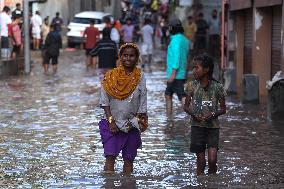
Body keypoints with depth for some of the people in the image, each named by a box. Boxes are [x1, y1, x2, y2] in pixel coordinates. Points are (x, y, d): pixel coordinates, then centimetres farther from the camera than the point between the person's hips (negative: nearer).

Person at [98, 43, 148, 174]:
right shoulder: (110, 77, -2)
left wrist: (136, 122, -5)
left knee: (129, 160, 7)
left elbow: (143, 104, 2)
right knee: (110, 157, -11)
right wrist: (110, 121, -9)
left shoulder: (140, 78, 0)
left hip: (132, 126, 1)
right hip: (112, 124, -1)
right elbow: (104, 101, -2)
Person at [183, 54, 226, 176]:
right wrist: (193, 114, -12)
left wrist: (213, 114, -15)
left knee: (212, 160, -12)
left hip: (213, 126, -1)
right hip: (197, 126, 1)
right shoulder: (192, 86, 0)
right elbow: (186, 106, 8)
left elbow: (223, 109, 4)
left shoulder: (217, 87, -4)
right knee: (201, 161, 2)